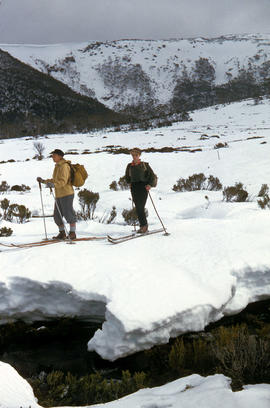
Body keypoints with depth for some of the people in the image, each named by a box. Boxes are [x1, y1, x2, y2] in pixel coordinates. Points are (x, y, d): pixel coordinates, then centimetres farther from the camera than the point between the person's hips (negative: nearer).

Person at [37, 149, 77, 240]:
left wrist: (53, 185, -35)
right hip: (59, 195, 9)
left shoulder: (64, 166, -12)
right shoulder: (57, 166, 17)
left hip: (66, 194, -9)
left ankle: (72, 233, 5)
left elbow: (63, 181, -21)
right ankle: (62, 233, 19)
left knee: (68, 213, -4)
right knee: (57, 215, 9)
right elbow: (55, 180, 24)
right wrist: (43, 181, 19)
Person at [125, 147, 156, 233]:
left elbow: (152, 175, 3)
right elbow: (127, 177, 28)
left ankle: (144, 225, -3)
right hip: (134, 187, 4)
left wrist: (150, 184, -8)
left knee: (140, 207, -13)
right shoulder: (129, 166, 12)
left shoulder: (144, 165, 2)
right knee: (137, 207, 1)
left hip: (143, 187, -4)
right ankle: (143, 226, 8)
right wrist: (130, 183, 15)